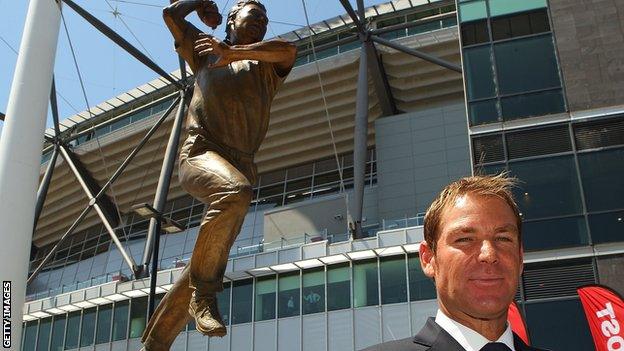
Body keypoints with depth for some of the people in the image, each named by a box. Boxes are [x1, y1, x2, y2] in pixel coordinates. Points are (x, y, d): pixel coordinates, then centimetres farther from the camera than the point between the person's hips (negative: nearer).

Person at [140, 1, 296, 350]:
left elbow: (289, 49, -3)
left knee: (213, 261, -4)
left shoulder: (266, 66, 21)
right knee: (234, 192, -38)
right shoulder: (205, 50, 23)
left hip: (242, 166, 3)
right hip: (200, 152, -3)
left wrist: (233, 53, -13)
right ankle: (204, 294, -27)